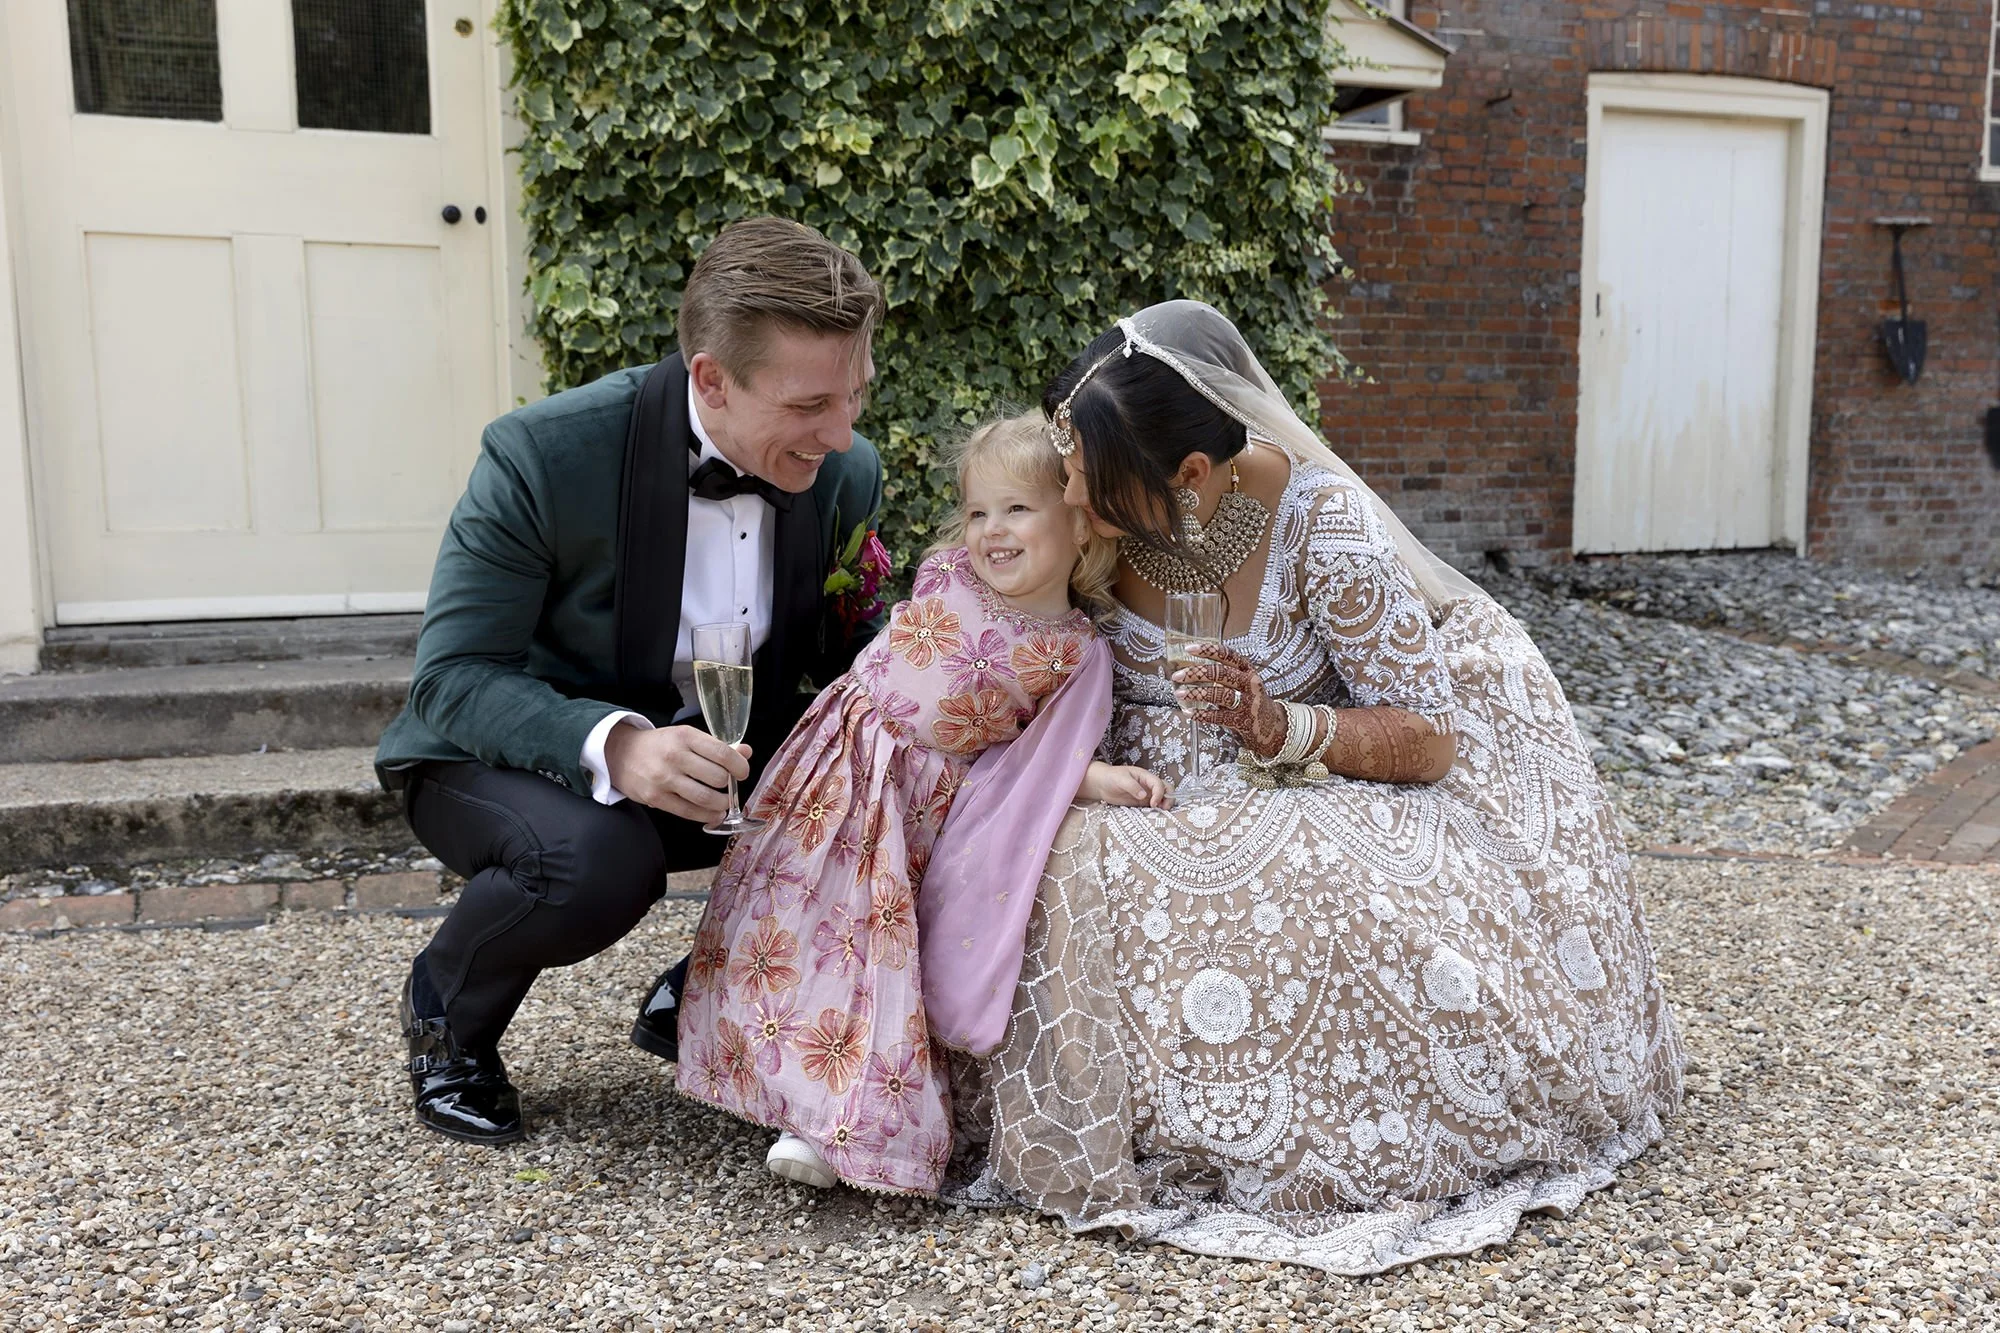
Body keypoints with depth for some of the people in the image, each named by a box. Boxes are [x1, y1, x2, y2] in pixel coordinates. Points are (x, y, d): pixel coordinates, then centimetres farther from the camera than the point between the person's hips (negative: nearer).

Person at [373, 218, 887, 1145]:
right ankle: (445, 1008, 0)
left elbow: (844, 655, 0)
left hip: (711, 749, 5)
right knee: (599, 858, -37)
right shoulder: (543, 455, -26)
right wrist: (612, 744, -43)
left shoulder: (846, 474, -11)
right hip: (509, 757, -4)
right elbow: (452, 676, -24)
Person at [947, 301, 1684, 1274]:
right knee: (1093, 867, -25)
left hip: (1370, 751, -4)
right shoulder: (1102, 519, -15)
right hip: (1203, 783, 4)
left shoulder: (1323, 523, -28)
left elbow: (1433, 739, -22)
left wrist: (1283, 730, -39)